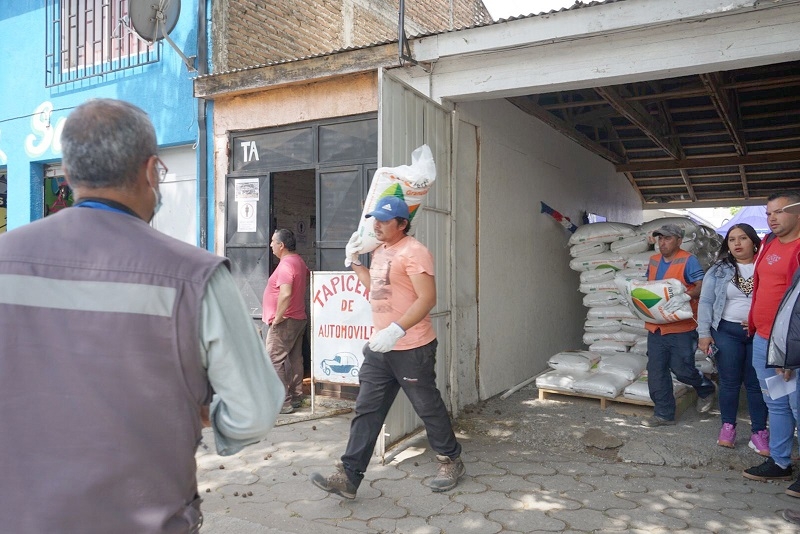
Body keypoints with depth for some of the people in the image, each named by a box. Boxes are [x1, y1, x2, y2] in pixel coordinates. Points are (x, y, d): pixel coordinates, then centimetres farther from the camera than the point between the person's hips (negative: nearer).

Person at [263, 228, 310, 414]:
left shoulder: (285, 265, -19)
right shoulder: (299, 261, 12)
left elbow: (285, 294, -30)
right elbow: (306, 279, 29)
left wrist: (277, 318, -21)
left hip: (285, 321, -10)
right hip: (299, 318, 10)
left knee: (275, 361, -6)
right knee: (294, 359, 14)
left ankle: (282, 403, -5)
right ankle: (296, 397, 21)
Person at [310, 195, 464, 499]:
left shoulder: (413, 251, -15)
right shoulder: (379, 252, 14)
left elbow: (427, 299, -22)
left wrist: (397, 330, -31)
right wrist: (355, 262, 18)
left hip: (411, 349, -8)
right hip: (379, 348, 8)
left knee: (429, 408, 8)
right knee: (366, 411, 6)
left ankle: (451, 462, 30)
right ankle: (348, 477, 9)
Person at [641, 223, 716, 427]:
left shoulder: (688, 260, -9)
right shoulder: (653, 261, 12)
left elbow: (702, 286, -17)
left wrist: (686, 296, -34)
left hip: (681, 328, -6)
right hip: (656, 326, 6)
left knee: (682, 369, 2)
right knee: (656, 373, 6)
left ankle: (706, 388, 35)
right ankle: (664, 414, 18)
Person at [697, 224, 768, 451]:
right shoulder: (718, 270, 2)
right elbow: (706, 302, 1)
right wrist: (704, 333, -4)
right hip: (727, 332, 0)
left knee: (756, 383, 7)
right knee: (729, 381, 8)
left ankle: (759, 432, 17)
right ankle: (728, 427, 21)